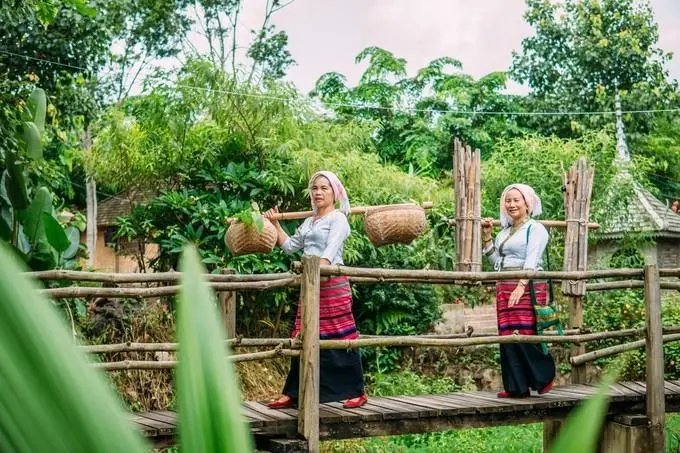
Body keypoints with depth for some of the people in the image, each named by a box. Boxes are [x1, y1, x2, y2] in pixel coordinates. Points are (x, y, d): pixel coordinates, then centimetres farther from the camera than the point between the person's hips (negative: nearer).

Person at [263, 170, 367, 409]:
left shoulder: (337, 218, -2)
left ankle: (357, 392, 3)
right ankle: (293, 393, 12)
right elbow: (290, 246, 29)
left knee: (340, 337, -5)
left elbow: (330, 250, -16)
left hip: (333, 283, -7)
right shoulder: (309, 222, 21)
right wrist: (275, 224, 27)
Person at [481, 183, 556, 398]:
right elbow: (496, 261, 19)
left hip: (528, 288, -7)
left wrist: (521, 286, -25)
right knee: (507, 337, 3)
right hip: (504, 288, 7)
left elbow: (531, 260, -13)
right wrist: (486, 236, 14)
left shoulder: (536, 229, -1)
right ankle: (516, 387, 8)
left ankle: (544, 378, 8)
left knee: (526, 335, -11)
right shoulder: (505, 231, 21)